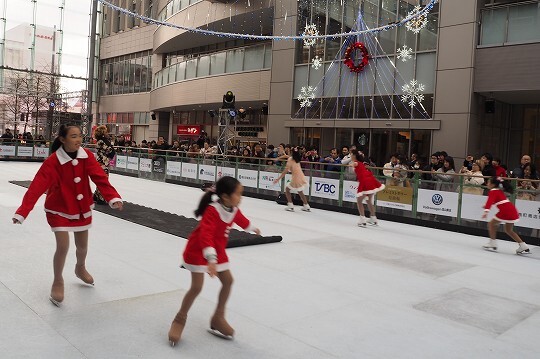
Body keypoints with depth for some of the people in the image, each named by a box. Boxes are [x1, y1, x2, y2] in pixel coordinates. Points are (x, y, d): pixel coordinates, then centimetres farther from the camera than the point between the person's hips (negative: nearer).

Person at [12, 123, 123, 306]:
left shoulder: (87, 156, -12)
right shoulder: (52, 162, -23)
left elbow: (100, 178, -19)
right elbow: (37, 187, -28)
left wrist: (113, 197, -34)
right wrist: (22, 212, -36)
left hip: (82, 207, 4)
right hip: (59, 209, -4)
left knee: (82, 246, 15)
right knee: (63, 247, -12)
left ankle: (80, 268, 48)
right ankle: (58, 281, 15)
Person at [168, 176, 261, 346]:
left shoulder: (233, 210, -4)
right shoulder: (213, 211, -30)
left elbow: (241, 219, 22)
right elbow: (205, 235, -42)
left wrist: (252, 228, 41)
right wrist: (211, 259, -54)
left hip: (217, 251, 8)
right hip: (198, 251, -8)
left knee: (228, 281, 6)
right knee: (196, 287, -12)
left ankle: (218, 318, 22)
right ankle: (180, 320, 10)